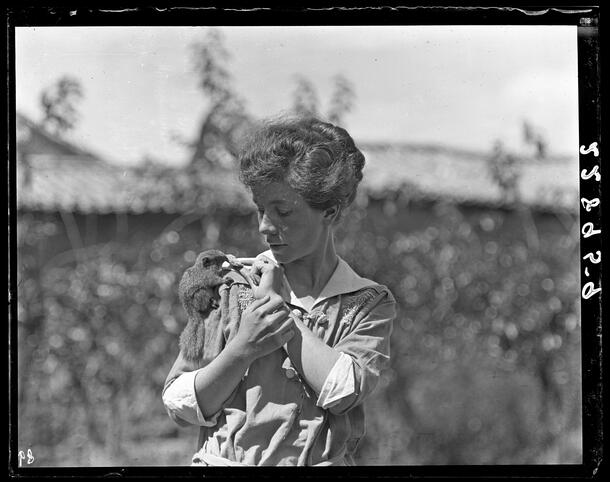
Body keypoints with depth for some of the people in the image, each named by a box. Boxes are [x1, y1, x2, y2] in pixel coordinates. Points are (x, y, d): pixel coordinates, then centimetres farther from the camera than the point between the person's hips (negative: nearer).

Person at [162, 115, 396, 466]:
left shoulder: (372, 303, 7)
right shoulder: (232, 289, 7)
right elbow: (180, 406, 4)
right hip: (224, 458, 0)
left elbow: (343, 391, -11)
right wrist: (242, 349, -11)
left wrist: (278, 305, -3)